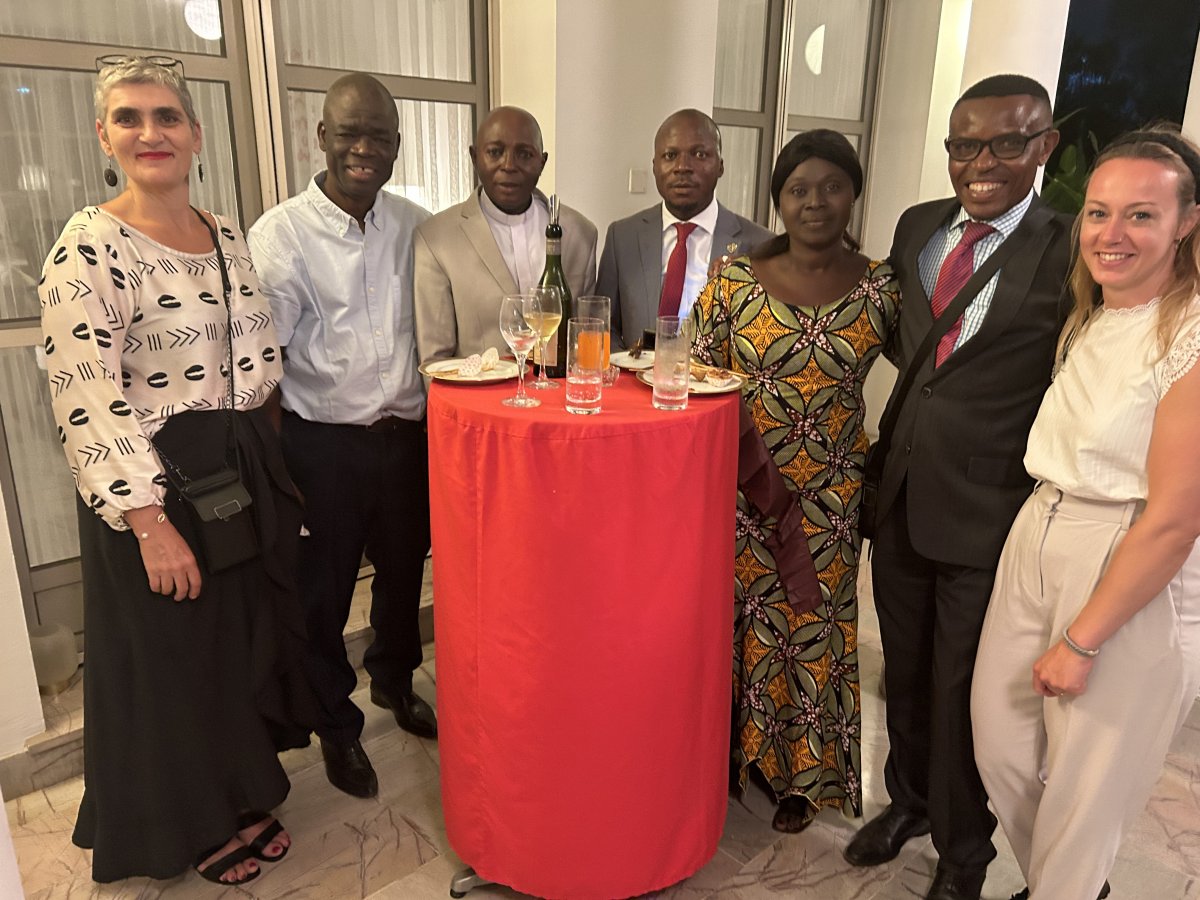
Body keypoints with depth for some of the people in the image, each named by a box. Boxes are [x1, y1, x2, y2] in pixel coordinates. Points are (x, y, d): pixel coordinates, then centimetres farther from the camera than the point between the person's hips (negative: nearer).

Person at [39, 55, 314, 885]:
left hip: (248, 473, 7)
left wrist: (271, 466, 12)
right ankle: (197, 826, 34)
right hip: (159, 486, -7)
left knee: (250, 638, 18)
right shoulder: (91, 245, -13)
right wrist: (149, 522, -21)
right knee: (176, 657, 10)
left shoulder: (227, 235, 8)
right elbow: (87, 397, -18)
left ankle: (242, 800, 41)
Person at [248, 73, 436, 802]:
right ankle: (337, 725, 34)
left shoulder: (416, 227, 2)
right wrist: (275, 468, -11)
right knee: (323, 591, 10)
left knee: (404, 571, 20)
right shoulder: (282, 234, -10)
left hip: (407, 435, 4)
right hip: (320, 442, -4)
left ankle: (394, 683, 47)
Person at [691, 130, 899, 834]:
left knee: (813, 629, 13)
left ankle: (802, 773, 37)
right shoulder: (735, 279, -4)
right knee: (733, 619, 11)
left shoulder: (881, 288, -3)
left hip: (831, 496, 1)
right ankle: (727, 752, 36)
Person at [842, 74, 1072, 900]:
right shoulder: (918, 227, 4)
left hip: (989, 513, -4)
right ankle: (908, 800, 49)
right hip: (900, 496, 5)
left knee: (962, 692, 13)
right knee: (905, 671, 21)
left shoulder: (1069, 253, -12)